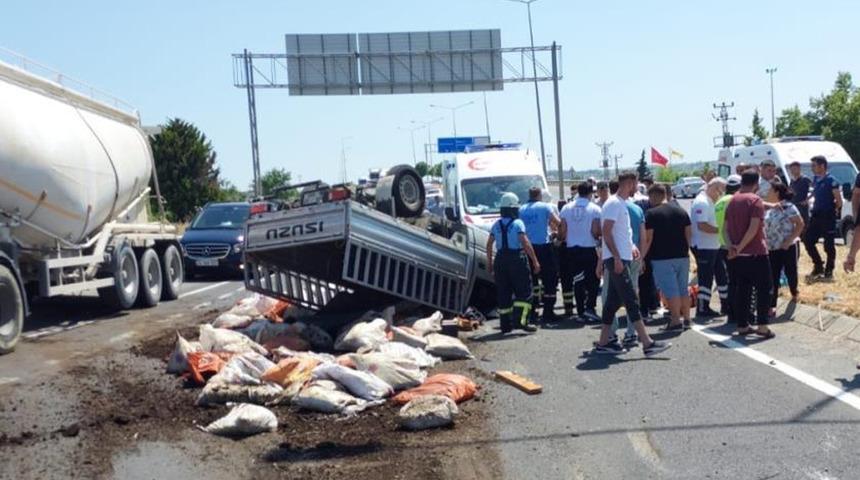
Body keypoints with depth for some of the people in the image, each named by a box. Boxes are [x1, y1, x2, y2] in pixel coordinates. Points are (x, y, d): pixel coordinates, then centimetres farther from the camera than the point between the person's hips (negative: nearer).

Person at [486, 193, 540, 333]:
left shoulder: (496, 225, 9)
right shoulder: (517, 223, -8)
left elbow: (489, 244, 12)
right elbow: (525, 243, -16)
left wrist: (489, 262, 21)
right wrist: (535, 261, -14)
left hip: (500, 260, 6)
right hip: (516, 259, -5)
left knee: (503, 293, 9)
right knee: (523, 291, -1)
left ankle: (505, 324, 11)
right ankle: (520, 320, -13)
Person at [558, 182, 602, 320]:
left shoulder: (566, 208, 2)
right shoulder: (595, 209, -6)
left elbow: (562, 231, 0)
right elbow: (596, 231, -11)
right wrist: (599, 237, 11)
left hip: (572, 249, 3)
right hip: (589, 248, -3)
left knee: (577, 281, 8)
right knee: (593, 280, 9)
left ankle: (581, 312, 8)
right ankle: (589, 308, -3)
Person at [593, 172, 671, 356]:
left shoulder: (622, 204, 19)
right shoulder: (614, 203, -12)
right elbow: (606, 232, -19)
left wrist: (631, 246, 14)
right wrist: (617, 257, -22)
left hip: (621, 259, 10)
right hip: (616, 259, -10)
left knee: (613, 301, 11)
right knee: (631, 301, -10)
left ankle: (603, 342, 14)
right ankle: (647, 343, -11)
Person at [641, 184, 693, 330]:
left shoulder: (652, 214, -9)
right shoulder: (681, 211, 9)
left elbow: (648, 238, -12)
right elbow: (689, 233, 10)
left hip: (662, 258, -6)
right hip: (682, 256, 6)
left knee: (670, 290, -4)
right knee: (684, 289, 14)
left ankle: (676, 321, -6)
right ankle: (686, 318, 20)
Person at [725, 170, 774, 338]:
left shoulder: (732, 201, 11)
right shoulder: (755, 200, -11)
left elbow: (726, 228, 7)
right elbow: (753, 228, -20)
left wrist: (731, 246, -4)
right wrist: (740, 247, -16)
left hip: (738, 255, 6)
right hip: (756, 253, -6)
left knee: (742, 289, 10)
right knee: (763, 289, 2)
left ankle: (742, 325, 12)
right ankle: (762, 326, -2)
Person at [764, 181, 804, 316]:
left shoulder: (788, 207, -13)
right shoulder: (770, 209, 7)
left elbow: (800, 224, -14)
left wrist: (789, 240, -19)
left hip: (787, 248, -5)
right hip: (772, 249, 5)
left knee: (790, 272, 13)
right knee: (773, 277, -1)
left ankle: (794, 293, 41)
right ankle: (772, 306, -3)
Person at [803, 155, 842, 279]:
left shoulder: (831, 181, -12)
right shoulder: (815, 180, 10)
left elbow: (839, 201, -12)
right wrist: (814, 209, 11)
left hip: (828, 217, -7)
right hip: (816, 216, 7)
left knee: (829, 245, 0)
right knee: (808, 241, 5)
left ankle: (829, 270, 11)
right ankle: (818, 266, 19)